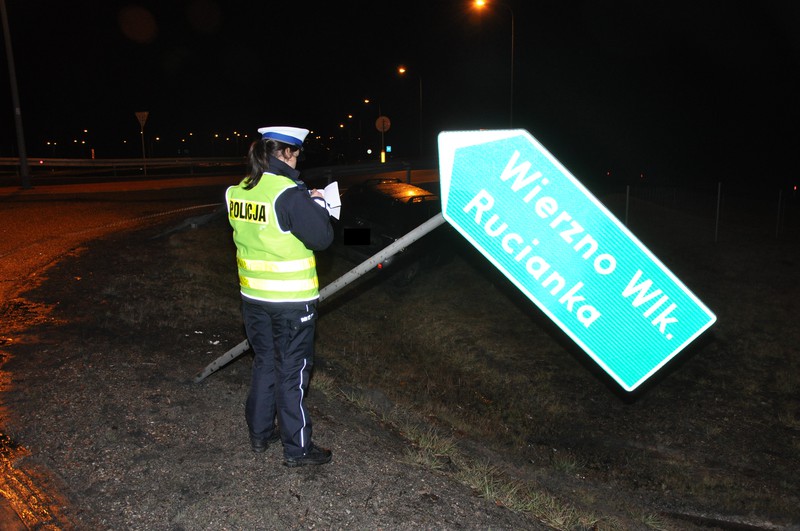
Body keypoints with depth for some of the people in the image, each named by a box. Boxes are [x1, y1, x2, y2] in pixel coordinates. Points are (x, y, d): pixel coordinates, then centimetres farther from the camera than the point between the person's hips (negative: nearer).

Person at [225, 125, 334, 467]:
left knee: (264, 363, 21)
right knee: (292, 372, 5)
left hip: (253, 296, 7)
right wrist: (318, 204, 0)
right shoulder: (289, 193, -20)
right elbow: (322, 237, -18)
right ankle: (297, 448, 17)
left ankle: (260, 433, 35)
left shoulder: (237, 192, 3)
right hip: (291, 300, -7)